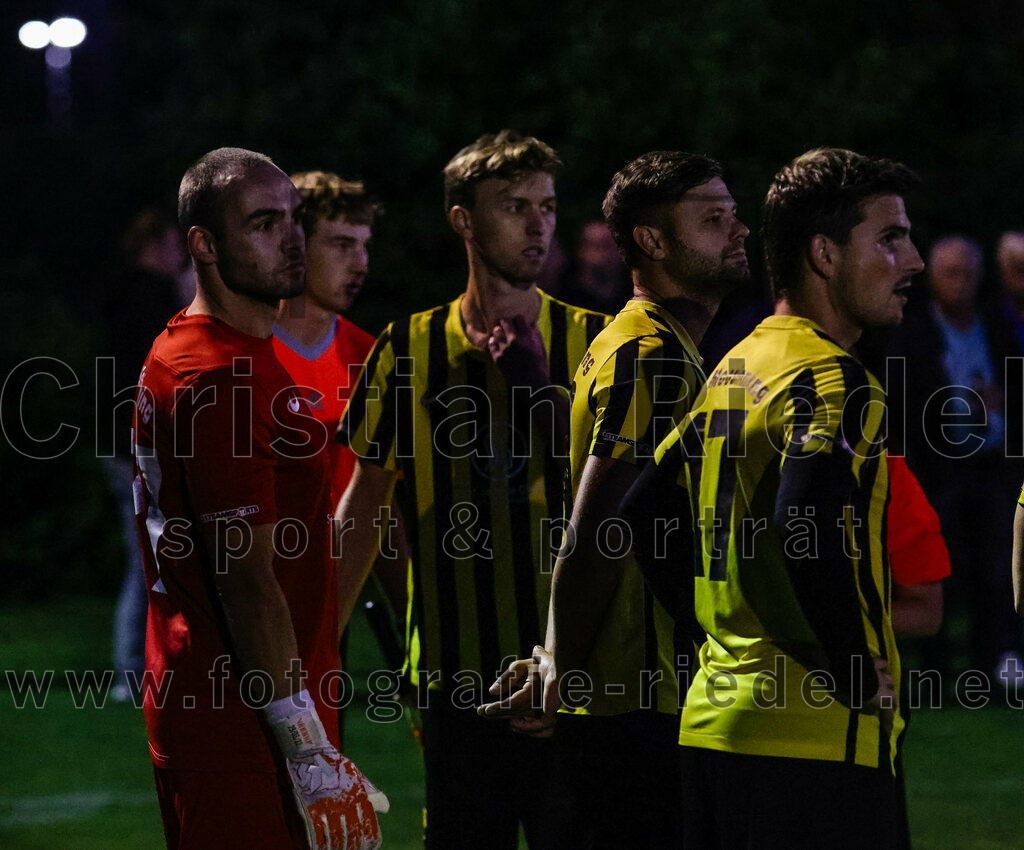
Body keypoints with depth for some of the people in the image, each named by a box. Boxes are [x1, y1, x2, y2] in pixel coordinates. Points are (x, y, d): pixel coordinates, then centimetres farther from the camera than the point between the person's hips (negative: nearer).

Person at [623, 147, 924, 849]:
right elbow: (805, 530, -28)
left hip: (710, 720, 9)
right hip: (816, 739, -9)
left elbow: (638, 510, 18)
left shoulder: (732, 370, 14)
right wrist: (863, 677, -17)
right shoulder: (835, 380, -12)